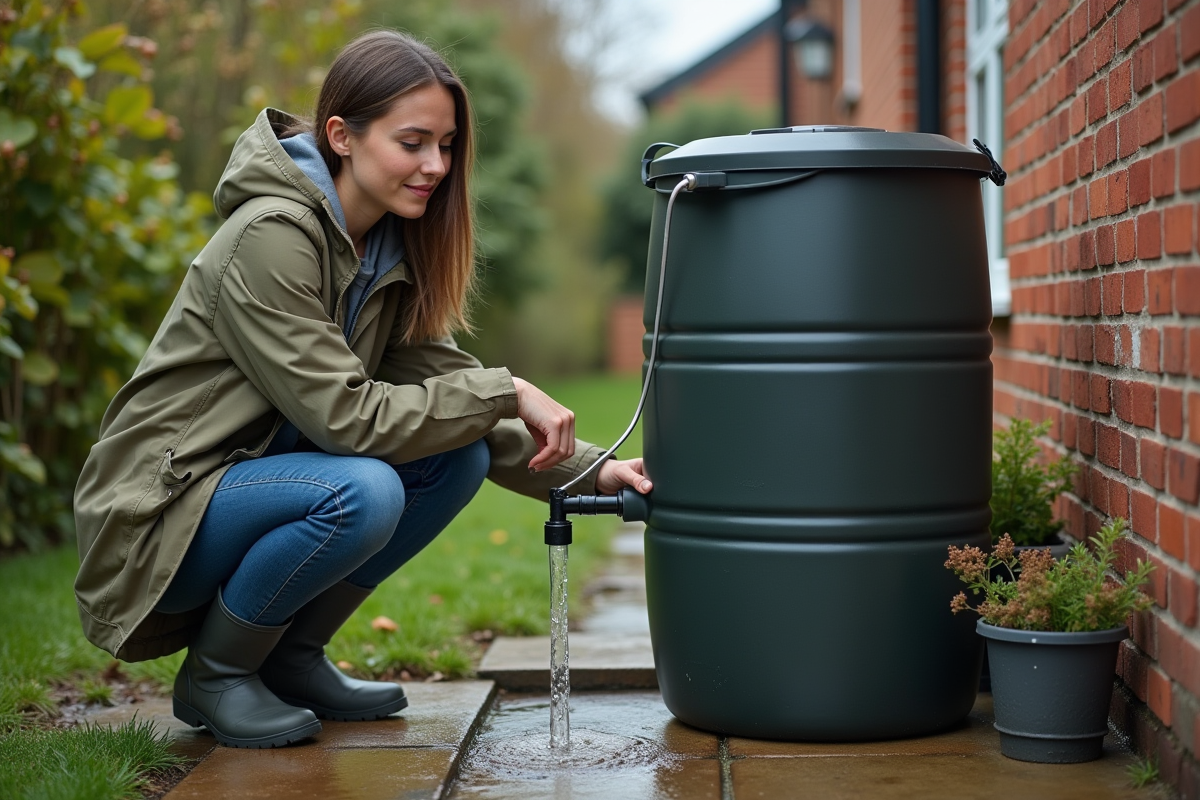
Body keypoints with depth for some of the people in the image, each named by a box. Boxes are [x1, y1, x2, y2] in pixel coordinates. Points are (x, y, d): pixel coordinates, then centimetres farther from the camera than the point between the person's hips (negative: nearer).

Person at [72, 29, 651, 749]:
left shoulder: (391, 249, 4)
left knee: (460, 454, -6)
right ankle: (212, 675, -6)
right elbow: (344, 415, -26)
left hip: (253, 484, 8)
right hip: (162, 516, -8)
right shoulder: (270, 236, -22)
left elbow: (442, 384, 2)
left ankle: (292, 657, 6)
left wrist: (588, 470, -10)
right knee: (361, 493, -32)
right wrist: (505, 392, -22)